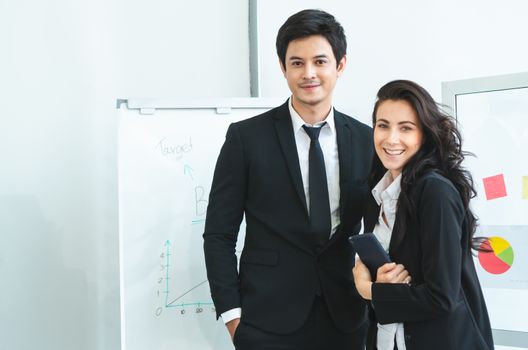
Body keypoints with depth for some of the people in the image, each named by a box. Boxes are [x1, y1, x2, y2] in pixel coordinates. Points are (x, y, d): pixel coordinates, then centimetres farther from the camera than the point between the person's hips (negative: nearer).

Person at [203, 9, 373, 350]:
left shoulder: (366, 140, 3)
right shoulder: (246, 137, -5)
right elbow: (219, 234, -3)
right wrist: (232, 314, -8)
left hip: (344, 320, 3)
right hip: (268, 322, -2)